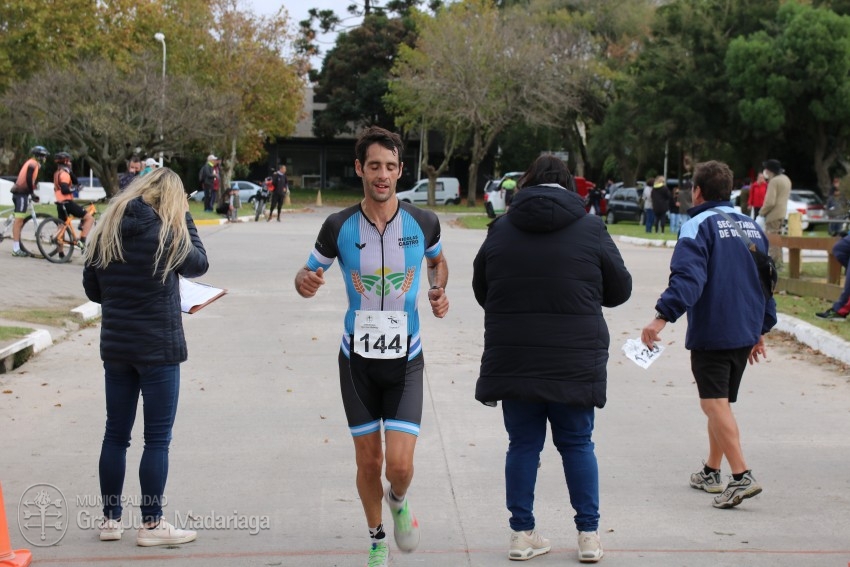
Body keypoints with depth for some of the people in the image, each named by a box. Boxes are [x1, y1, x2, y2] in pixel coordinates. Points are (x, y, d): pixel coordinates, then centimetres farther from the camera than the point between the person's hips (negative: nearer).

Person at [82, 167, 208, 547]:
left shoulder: (105, 233, 2)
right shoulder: (165, 234, -14)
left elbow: (92, 290, 8)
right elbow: (199, 264, 2)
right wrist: (184, 217, 7)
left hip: (115, 346, 6)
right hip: (158, 348, -5)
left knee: (116, 433, 13)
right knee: (157, 439, 3)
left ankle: (110, 519, 19)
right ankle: (151, 524, 7)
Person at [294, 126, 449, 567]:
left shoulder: (423, 223, -5)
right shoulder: (339, 227, -7)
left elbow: (438, 261, 18)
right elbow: (309, 274, 6)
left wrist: (438, 292, -2)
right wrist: (305, 282, -18)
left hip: (405, 360, 0)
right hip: (358, 359, 0)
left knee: (400, 465, -10)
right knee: (368, 461, 8)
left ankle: (398, 502, 28)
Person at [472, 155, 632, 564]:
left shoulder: (501, 230, 3)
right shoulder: (591, 229, -3)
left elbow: (481, 292, 12)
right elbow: (620, 289, 5)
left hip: (512, 359, 1)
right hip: (574, 361, -1)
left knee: (523, 445, 10)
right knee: (577, 445, 10)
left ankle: (522, 534, 12)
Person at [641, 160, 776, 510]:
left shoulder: (699, 225, -9)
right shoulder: (752, 227, 15)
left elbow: (688, 277, -24)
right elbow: (767, 281, 20)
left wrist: (663, 316, -31)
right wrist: (761, 329, 27)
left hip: (710, 333, -8)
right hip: (746, 333, 8)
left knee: (715, 403, -10)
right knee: (722, 403, 19)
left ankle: (741, 477, -22)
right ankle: (711, 472, 29)